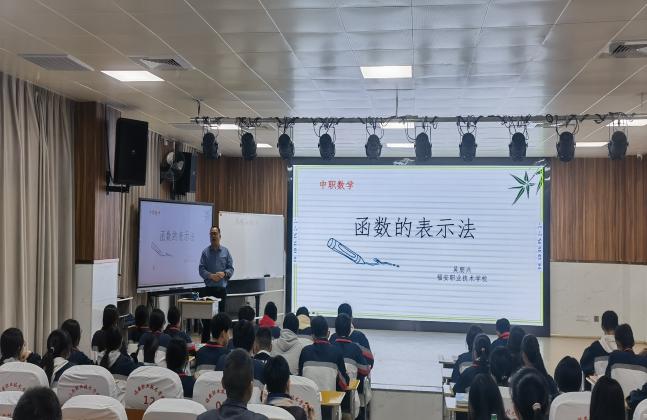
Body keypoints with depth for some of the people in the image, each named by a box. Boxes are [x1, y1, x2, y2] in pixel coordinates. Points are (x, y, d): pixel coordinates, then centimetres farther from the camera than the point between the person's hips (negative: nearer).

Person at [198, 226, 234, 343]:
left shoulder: (225, 252, 6)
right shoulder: (205, 252, 3)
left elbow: (231, 268, 6)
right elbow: (201, 269, -2)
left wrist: (224, 273, -14)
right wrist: (211, 276, -17)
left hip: (221, 289, 1)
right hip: (208, 289, -1)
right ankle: (205, 341, 6)